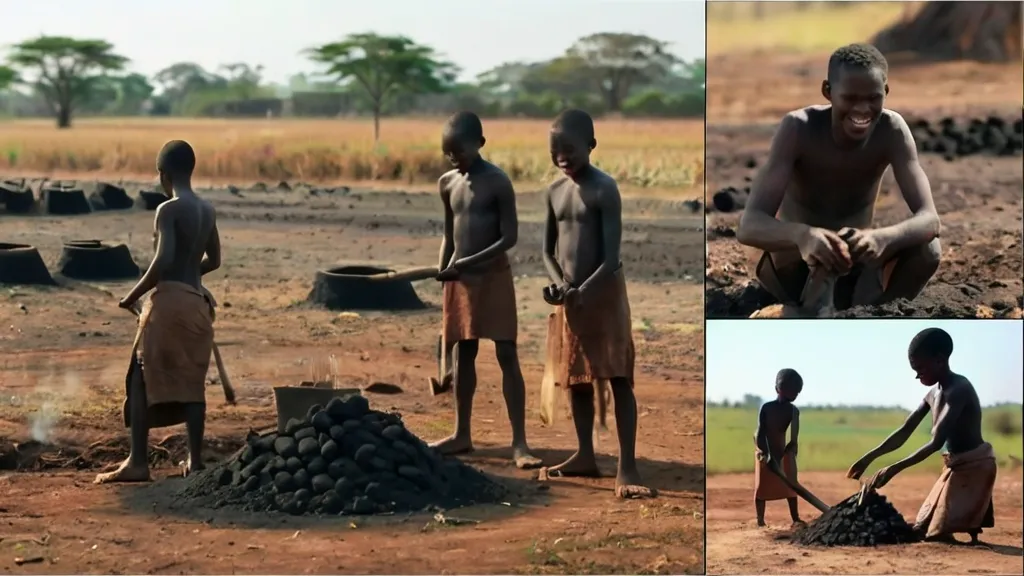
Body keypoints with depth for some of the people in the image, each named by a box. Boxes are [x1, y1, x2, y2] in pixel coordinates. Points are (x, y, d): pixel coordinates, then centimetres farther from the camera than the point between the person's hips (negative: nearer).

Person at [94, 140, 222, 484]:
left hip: (169, 301, -7)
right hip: (197, 301, 7)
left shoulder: (169, 210, -11)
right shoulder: (207, 211, 11)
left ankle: (138, 462, -5)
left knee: (142, 380, -2)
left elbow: (163, 260, -21)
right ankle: (195, 461, 10)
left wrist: (135, 295, -11)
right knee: (191, 382, 10)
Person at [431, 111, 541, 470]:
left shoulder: (497, 182, -11)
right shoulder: (447, 184, 8)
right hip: (460, 280, 6)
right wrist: (443, 270, 2)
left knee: (507, 355, -8)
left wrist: (470, 262, -20)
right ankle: (462, 434, 21)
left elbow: (510, 236, -14)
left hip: (493, 276, -6)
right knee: (463, 355, 12)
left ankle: (519, 442, -10)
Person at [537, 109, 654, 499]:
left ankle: (627, 467, -11)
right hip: (568, 298, 7)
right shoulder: (553, 192, 7)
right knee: (576, 379, 13)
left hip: (604, 294, -7)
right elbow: (548, 249, 9)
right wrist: (559, 284, -10)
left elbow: (612, 256, -16)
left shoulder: (604, 190, -13)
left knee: (619, 379, -7)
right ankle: (585, 455, 26)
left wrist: (584, 291, -24)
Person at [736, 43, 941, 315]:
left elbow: (929, 218, -27)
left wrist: (882, 238, -50)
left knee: (927, 250, -25)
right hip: (797, 269, -3)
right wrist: (802, 235, -57)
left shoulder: (892, 130, -18)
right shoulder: (799, 128, -25)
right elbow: (749, 225, -34)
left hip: (857, 270, 3)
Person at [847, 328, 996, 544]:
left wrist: (894, 469, -33)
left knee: (938, 536, -17)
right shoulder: (933, 395, 9)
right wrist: (869, 458, 6)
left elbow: (936, 442, -29)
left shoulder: (959, 389, -21)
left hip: (975, 466, -10)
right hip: (954, 467, 10)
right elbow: (903, 433, 15)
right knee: (922, 530, 11)